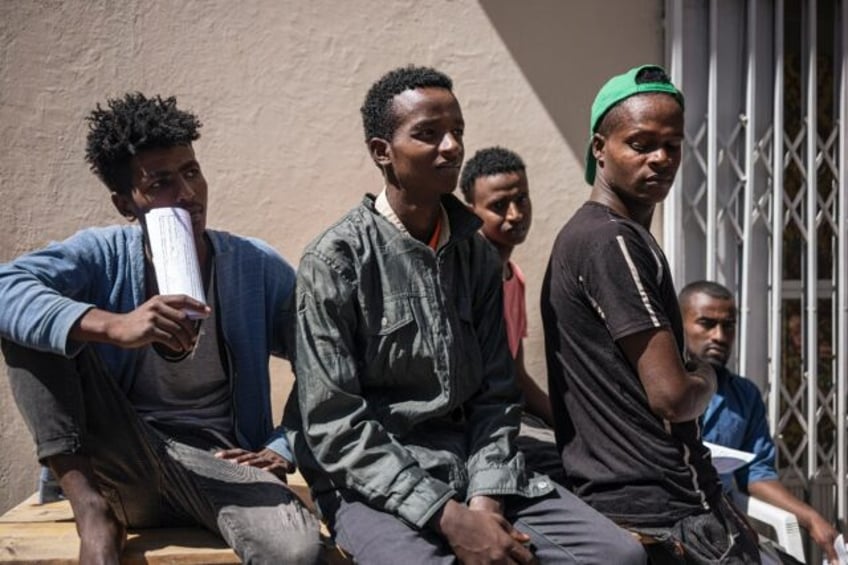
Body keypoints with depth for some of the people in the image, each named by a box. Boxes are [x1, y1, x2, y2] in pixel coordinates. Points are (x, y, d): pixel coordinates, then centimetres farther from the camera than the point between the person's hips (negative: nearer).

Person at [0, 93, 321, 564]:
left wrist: (283, 450, -7)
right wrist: (112, 325, -35)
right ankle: (90, 507, -19)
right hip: (117, 465, 1)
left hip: (218, 464, 0)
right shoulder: (103, 256, 1)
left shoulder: (258, 268, 3)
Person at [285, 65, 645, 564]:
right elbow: (334, 424, -12)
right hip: (373, 479, -5)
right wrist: (447, 516, -18)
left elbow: (496, 396, 8)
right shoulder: (336, 260, -8)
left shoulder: (479, 256, 9)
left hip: (474, 466, 5)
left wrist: (486, 499, -9)